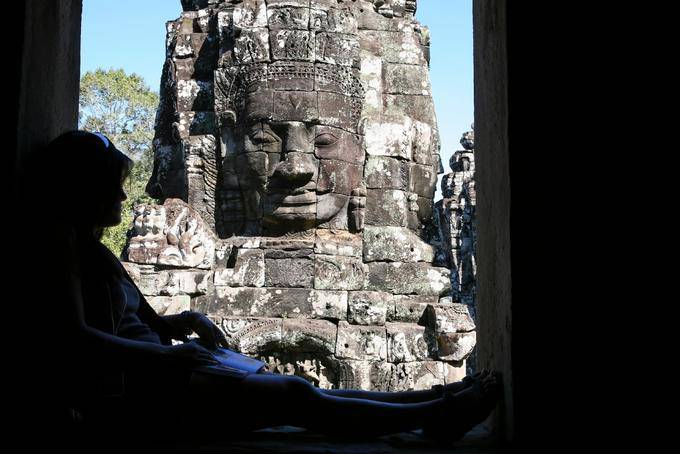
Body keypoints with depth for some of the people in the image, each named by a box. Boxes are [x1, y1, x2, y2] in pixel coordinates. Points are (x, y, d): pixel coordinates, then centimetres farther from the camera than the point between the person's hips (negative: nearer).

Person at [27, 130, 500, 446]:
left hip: (152, 376, 9)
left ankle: (430, 399, 4)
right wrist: (167, 354, -16)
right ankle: (433, 415, -10)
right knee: (298, 395, -14)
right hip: (126, 391, -9)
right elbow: (73, 337, -19)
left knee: (302, 392, 3)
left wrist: (187, 321, 5)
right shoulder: (65, 240, -7)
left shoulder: (96, 251, 23)